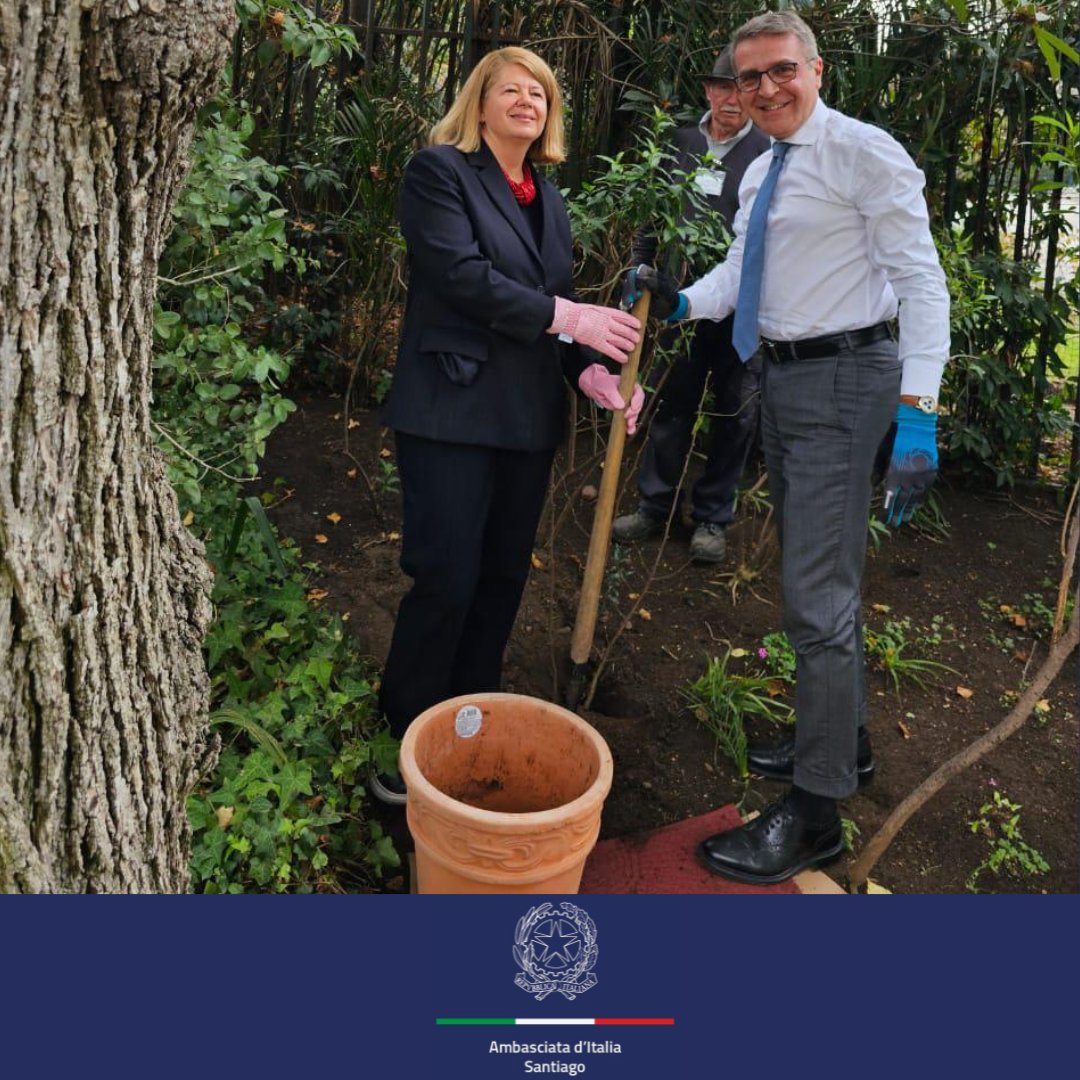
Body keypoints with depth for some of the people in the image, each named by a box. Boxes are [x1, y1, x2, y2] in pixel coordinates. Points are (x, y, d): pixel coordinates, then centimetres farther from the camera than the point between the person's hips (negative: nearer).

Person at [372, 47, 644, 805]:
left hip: (528, 416, 7)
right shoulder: (440, 170, -2)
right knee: (447, 582, -7)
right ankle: (411, 741, 11)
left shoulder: (547, 198, 18)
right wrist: (568, 317, -16)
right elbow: (461, 275, -16)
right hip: (452, 409, -7)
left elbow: (558, 303, 15)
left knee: (504, 579, 11)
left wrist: (592, 373, -2)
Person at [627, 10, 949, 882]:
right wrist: (682, 302, -4)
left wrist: (918, 415, -25)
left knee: (817, 594, -9)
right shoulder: (759, 175, 13)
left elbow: (922, 282, -17)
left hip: (842, 380, -9)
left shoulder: (864, 153, -12)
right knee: (824, 577, 19)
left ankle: (814, 814, 4)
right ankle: (843, 741, 38)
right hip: (783, 377, 9)